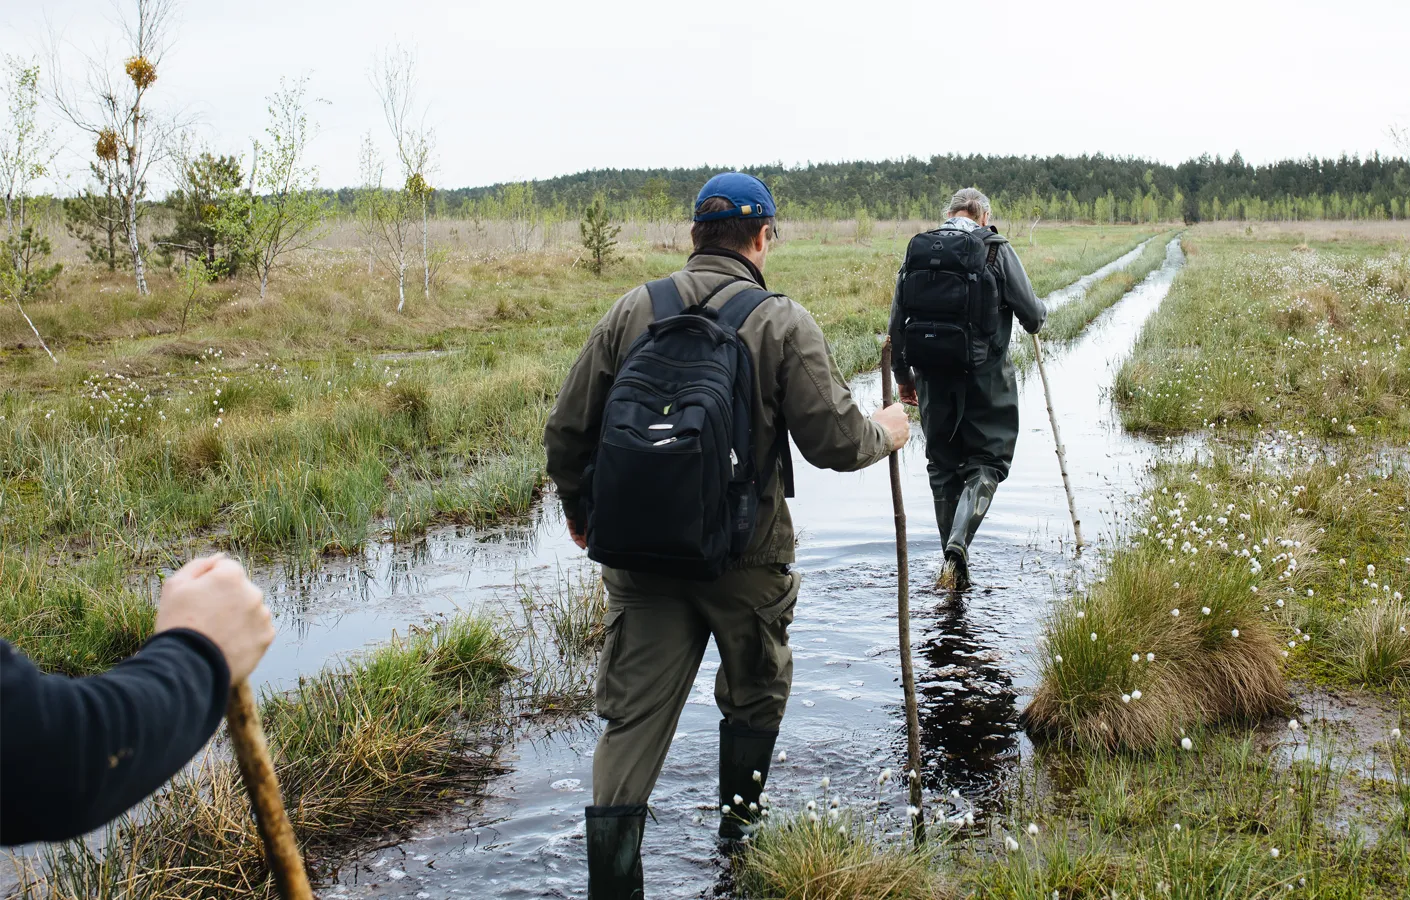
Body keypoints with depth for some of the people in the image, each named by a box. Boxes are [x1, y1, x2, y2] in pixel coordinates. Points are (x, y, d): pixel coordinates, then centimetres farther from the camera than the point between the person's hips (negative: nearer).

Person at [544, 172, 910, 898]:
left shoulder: (630, 311, 1)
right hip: (745, 556, -2)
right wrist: (885, 433, 11)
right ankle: (739, 824, 40)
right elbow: (835, 442, -11)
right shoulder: (784, 323, -8)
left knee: (633, 717, 6)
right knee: (754, 691, 23)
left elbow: (567, 430, 2)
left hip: (641, 553, 2)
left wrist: (578, 510, 19)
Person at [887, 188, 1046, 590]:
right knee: (987, 460, 6)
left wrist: (902, 374, 17)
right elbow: (1031, 312, -5)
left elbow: (897, 320, 7)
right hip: (983, 376, -4)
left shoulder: (917, 249, 6)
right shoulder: (995, 249, -5)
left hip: (931, 376, 4)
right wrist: (1040, 314, 20)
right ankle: (958, 544, -16)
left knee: (943, 466, 14)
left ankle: (955, 562, 20)